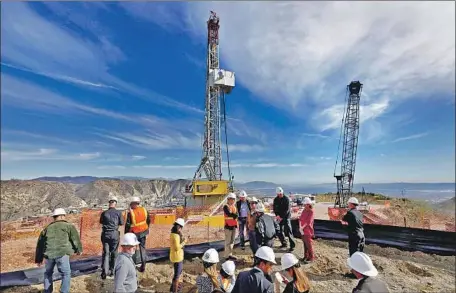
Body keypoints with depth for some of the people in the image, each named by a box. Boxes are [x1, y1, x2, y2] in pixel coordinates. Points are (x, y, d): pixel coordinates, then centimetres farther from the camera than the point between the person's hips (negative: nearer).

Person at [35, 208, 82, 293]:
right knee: (66, 274, 9)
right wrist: (79, 250, 21)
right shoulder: (68, 226, 10)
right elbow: (75, 238, 7)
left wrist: (38, 259, 37)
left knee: (48, 274, 28)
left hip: (49, 254, 5)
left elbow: (40, 244, 29)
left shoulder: (47, 228, 25)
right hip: (62, 253, -5)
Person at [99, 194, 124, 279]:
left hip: (105, 234, 1)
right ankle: (112, 271, 21)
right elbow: (121, 223, -1)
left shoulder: (104, 213, -3)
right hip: (115, 234, -1)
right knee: (114, 253, 12)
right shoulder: (118, 212, -8)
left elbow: (101, 222, 11)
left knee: (105, 253, 7)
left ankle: (104, 271, -5)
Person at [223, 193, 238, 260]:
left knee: (232, 241, 13)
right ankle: (227, 255, 4)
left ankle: (230, 254, 23)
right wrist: (234, 215, -12)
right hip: (228, 226, -7)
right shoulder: (225, 206, -8)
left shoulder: (234, 207, 14)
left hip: (234, 225, 7)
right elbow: (228, 214, -22)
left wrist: (232, 215, -14)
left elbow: (236, 215, 4)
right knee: (228, 241, -3)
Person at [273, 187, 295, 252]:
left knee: (288, 231, -10)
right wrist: (277, 215, -12)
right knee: (280, 231, 8)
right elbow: (274, 208, 6)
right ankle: (284, 243, 24)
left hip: (286, 217, -5)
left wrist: (282, 217, -17)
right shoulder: (276, 199, 5)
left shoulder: (286, 199, -10)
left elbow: (287, 209, -14)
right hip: (279, 217, 5)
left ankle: (292, 245, -4)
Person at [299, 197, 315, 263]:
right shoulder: (304, 210, 8)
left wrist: (302, 227, -20)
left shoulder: (311, 211, -14)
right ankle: (306, 256, 27)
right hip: (303, 230, 7)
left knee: (308, 244, 2)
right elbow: (300, 219, 3)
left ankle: (311, 257, 15)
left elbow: (308, 222, -19)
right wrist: (300, 227, -10)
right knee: (305, 243, 15)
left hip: (308, 230, -7)